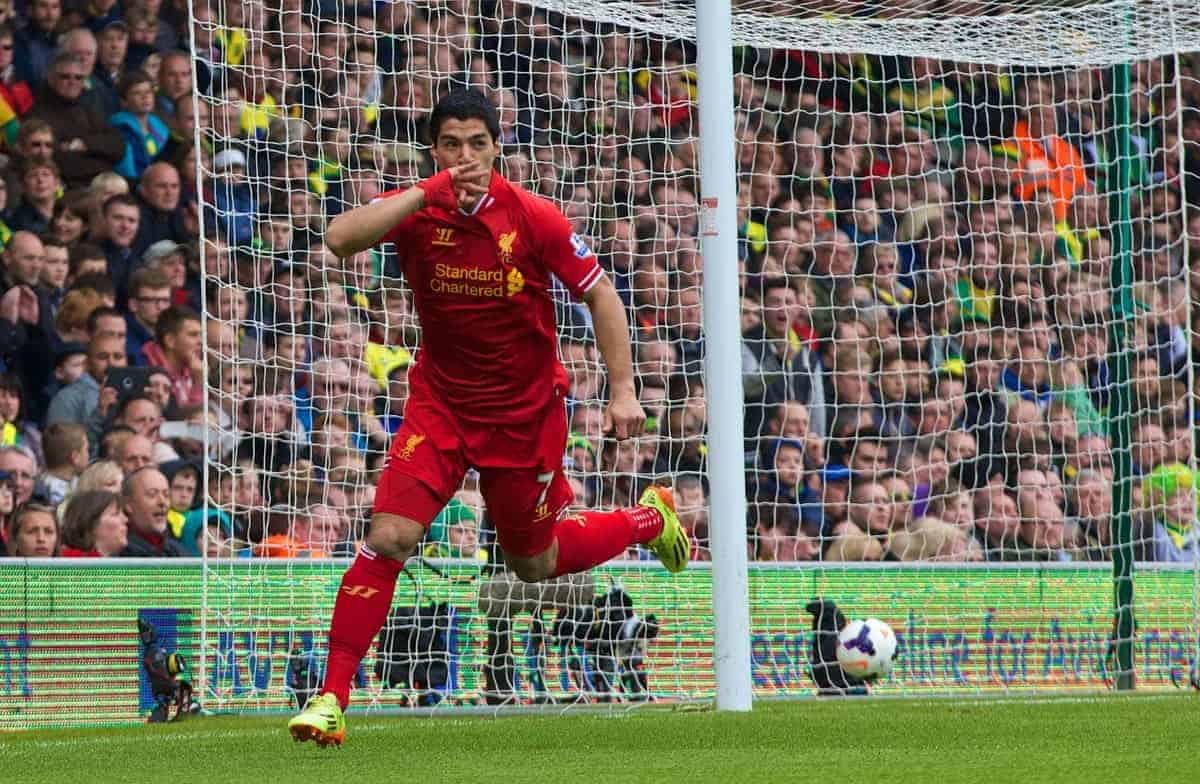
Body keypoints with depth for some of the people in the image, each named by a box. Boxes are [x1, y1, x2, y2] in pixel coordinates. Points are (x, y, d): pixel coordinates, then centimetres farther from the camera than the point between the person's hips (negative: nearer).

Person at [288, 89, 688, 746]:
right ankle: (331, 697, -13)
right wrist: (427, 193, -35)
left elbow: (599, 294, -4)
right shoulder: (415, 209, -11)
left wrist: (623, 389, -10)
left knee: (535, 564, 15)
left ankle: (650, 519, 45)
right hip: (441, 402, 1)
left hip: (527, 411, -1)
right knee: (389, 536, -18)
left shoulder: (533, 218, -15)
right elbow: (340, 239, -30)